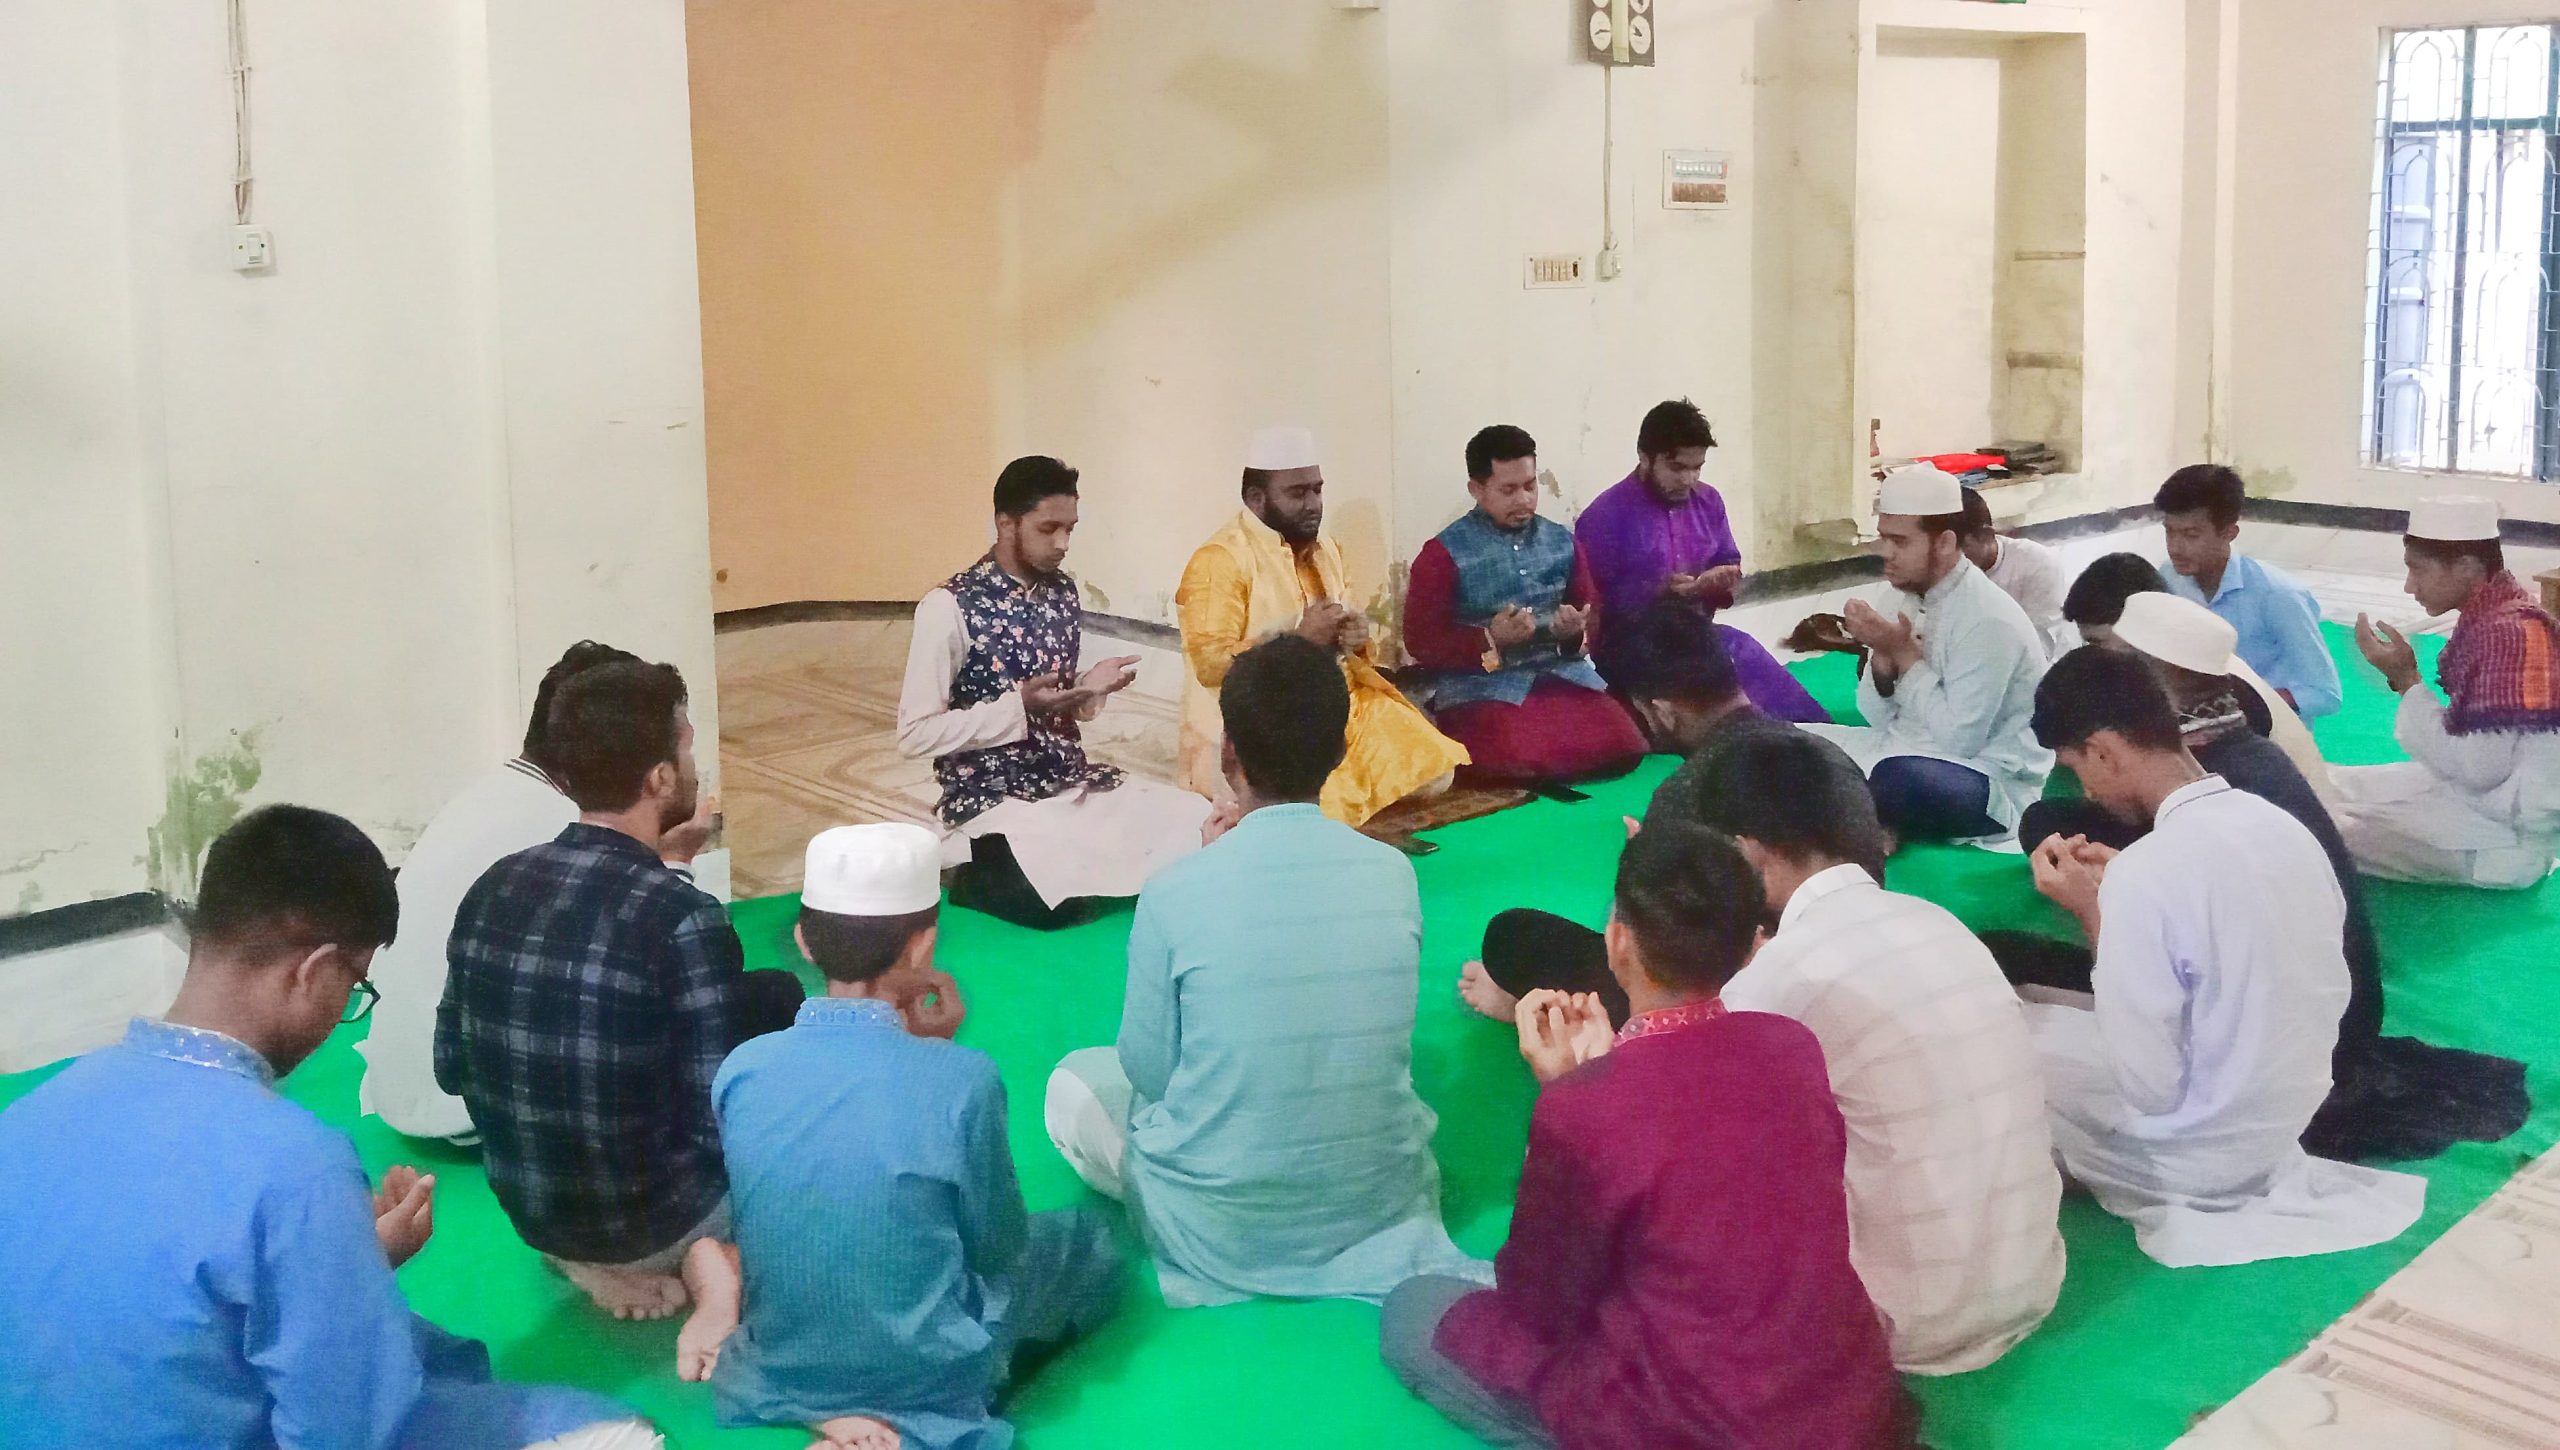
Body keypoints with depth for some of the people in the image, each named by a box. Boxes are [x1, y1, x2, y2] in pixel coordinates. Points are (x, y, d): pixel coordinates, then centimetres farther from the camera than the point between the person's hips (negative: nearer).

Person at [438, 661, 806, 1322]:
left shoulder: (492, 888, -6)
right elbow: (722, 1127, -20)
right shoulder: (681, 919, -25)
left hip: (527, 1213, 6)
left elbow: (451, 1068, 4)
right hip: (653, 1220, -6)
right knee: (780, 998, 12)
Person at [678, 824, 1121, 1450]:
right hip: (933, 1379, -4)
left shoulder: (741, 1068, -12)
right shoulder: (962, 1078, -23)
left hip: (779, 1370, 5)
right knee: (1087, 1238, 20)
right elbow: (999, 1249, -8)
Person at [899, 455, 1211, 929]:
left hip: (1071, 780, 6)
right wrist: (1018, 706, -23)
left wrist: (1092, 688, -5)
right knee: (1052, 898, -32)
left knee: (1196, 822, -12)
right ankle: (982, 878, 2)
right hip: (991, 800, -6)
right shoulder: (950, 607, -14)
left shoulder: (1064, 592, 7)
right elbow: (914, 734, -15)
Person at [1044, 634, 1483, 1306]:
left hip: (1219, 1229, -4)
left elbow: (1148, 1073, -6)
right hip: (1379, 1204, 4)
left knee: (1075, 1081, 22)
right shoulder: (1394, 873, -9)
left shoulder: (1176, 893, -20)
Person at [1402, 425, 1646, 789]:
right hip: (1482, 686, -4)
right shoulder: (1444, 553, -2)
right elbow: (1422, 642, -4)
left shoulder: (1562, 541, 12)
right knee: (1521, 763, -32)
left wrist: (1577, 632, -8)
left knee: (1622, 746, -18)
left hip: (1563, 674, 5)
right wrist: (1491, 640, -18)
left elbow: (1592, 614, 18)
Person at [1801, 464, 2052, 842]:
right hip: (1911, 752, 8)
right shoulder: (1912, 597, 4)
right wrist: (1883, 656, -13)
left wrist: (1906, 655, -19)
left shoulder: (1988, 620, -20)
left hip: (1992, 782, -8)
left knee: (1896, 778, -38)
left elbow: (1958, 742, -23)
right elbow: (1880, 720, 6)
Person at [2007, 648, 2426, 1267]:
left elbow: (2149, 1087, -24)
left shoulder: (2146, 874, -28)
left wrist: (2091, 913, -16)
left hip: (2202, 1152, -8)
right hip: (2291, 1117, 8)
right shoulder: (2282, 825, -4)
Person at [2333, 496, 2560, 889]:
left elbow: (2477, 770, -24)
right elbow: (2472, 755, 7)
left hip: (2509, 835, -10)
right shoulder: (2488, 617, 4)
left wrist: (2406, 680, -19)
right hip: (2478, 797, 10)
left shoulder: (2507, 633, -24)